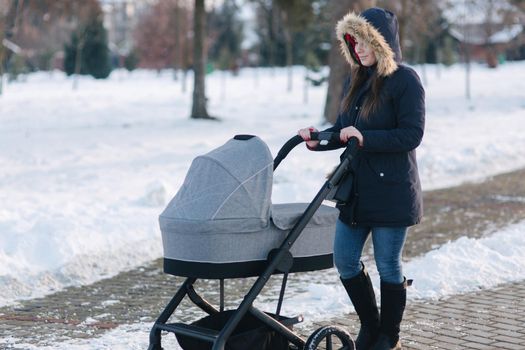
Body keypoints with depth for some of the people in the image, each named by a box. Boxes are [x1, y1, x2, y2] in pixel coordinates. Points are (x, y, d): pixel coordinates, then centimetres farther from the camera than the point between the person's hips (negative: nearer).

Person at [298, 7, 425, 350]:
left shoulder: (405, 80, -11)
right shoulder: (355, 81, 11)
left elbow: (411, 135, -17)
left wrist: (365, 138, -24)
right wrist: (317, 140, -2)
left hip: (391, 190, -7)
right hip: (356, 188, 7)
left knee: (388, 265, 4)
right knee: (345, 260, 9)